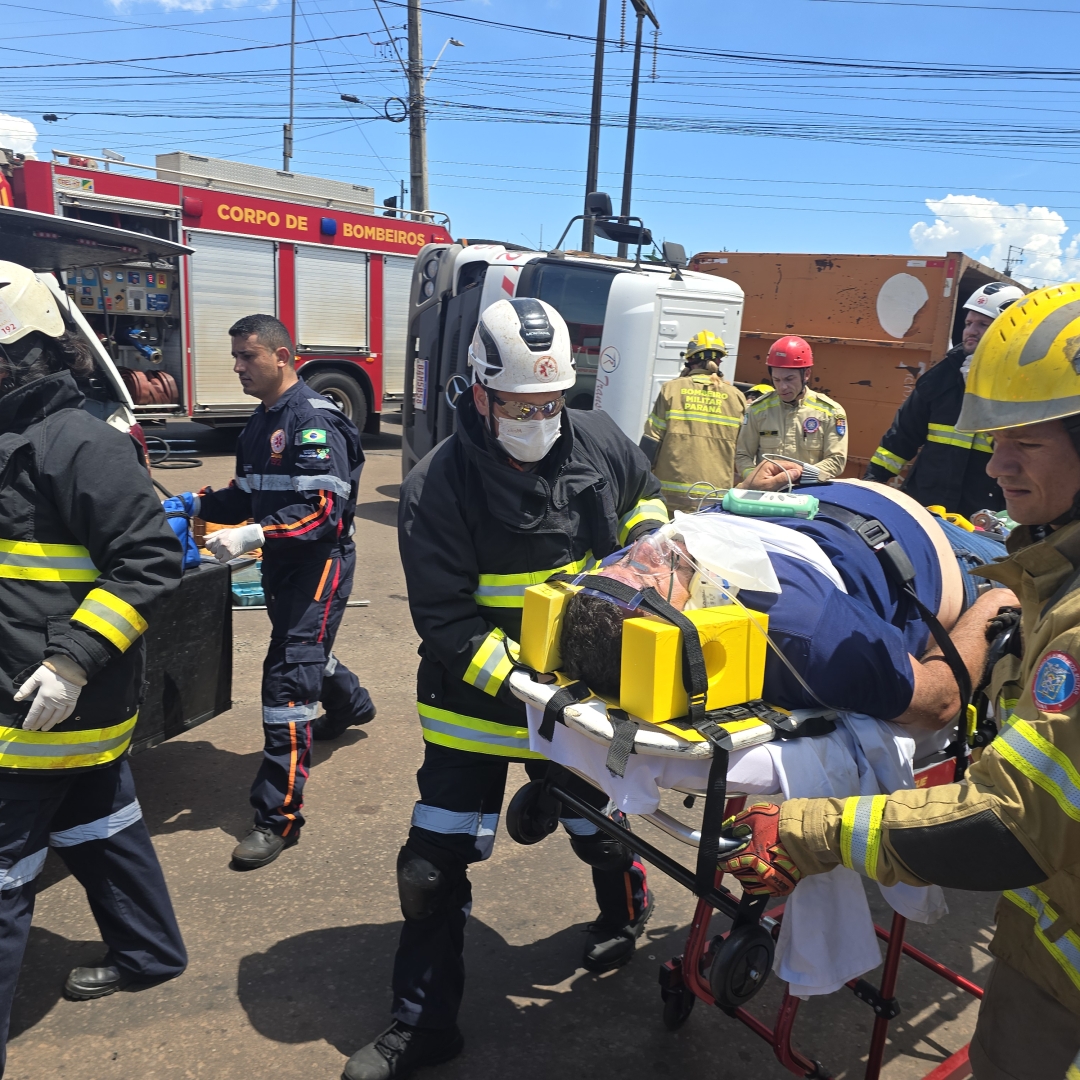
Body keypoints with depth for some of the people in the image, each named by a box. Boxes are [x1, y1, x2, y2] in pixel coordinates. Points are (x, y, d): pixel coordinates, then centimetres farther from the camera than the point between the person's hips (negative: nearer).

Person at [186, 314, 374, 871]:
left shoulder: (315, 421, -17)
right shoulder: (260, 422, 13)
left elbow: (327, 508, -25)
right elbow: (250, 494, 18)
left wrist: (253, 535, -31)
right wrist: (198, 503, 2)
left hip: (320, 561, -10)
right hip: (281, 561, 10)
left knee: (287, 678, -13)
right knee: (303, 648, 28)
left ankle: (278, 815, -6)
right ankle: (350, 704, 59)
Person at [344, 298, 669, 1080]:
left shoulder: (599, 443, -6)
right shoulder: (437, 486, -18)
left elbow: (647, 495, 17)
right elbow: (444, 618, -19)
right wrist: (518, 681, -27)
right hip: (475, 707, -2)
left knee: (600, 828, 21)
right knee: (435, 867, 2)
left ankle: (626, 913, 58)